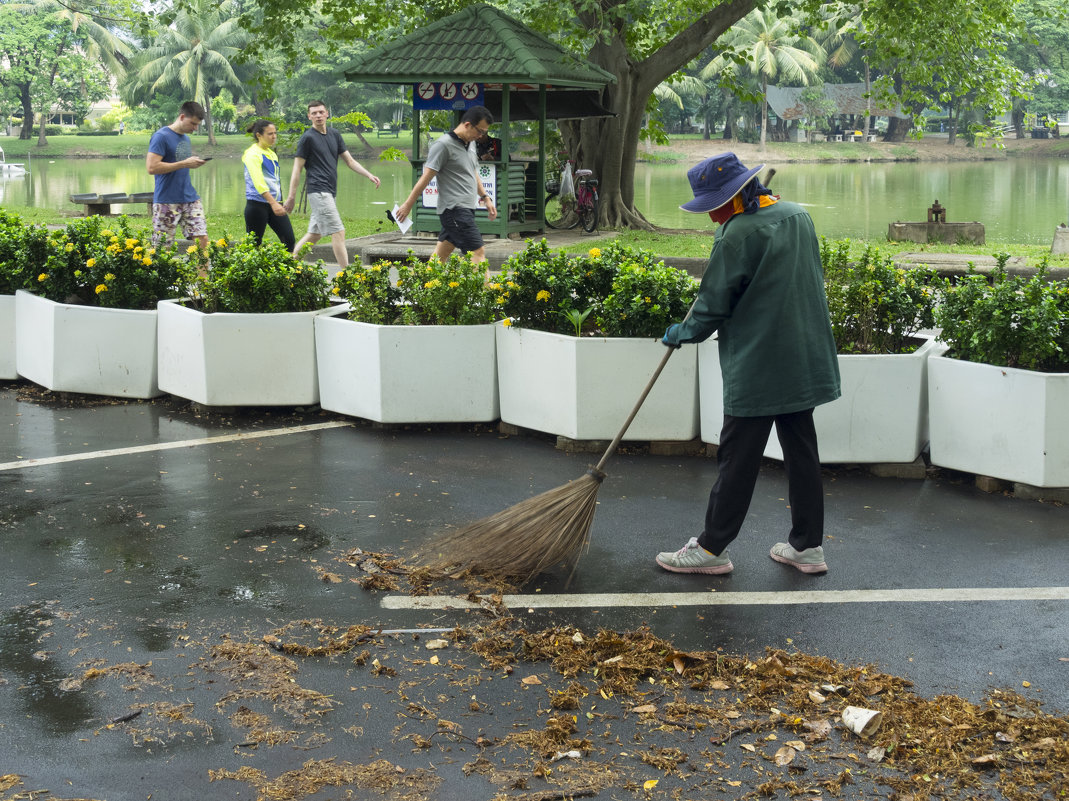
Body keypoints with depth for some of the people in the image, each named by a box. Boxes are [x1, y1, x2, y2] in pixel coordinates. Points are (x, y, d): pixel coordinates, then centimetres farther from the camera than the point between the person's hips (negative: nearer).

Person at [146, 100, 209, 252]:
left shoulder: (186, 138, 16)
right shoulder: (161, 136, -10)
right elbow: (152, 167, -19)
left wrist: (195, 163, 9)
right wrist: (184, 164, -18)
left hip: (190, 198, 7)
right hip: (167, 201, -7)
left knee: (202, 239, -1)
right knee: (162, 246, -2)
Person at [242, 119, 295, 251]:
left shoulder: (271, 153, 15)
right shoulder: (253, 154, -10)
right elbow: (258, 182, -22)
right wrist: (273, 203, -31)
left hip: (275, 203, 8)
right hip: (257, 204, -8)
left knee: (289, 240, -2)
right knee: (253, 244, -2)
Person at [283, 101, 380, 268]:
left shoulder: (334, 135, 15)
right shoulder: (308, 138, -5)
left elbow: (350, 161, 18)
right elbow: (297, 169, -5)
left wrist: (369, 175, 5)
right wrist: (291, 197, -8)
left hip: (328, 191, 8)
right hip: (318, 191, -8)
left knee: (314, 234, 12)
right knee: (338, 232, -12)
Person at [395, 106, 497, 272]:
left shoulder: (470, 143, 16)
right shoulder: (443, 145, -12)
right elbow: (426, 177, -12)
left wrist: (485, 197, 27)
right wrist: (408, 205, -9)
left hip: (465, 209, 9)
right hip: (454, 209, -9)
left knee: (440, 255, 10)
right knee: (478, 252, -13)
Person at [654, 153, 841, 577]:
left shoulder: (739, 234, -17)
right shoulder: (798, 216, 7)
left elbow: (714, 303, -11)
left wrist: (682, 332, 7)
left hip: (757, 365, -8)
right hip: (804, 361, 8)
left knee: (737, 458, 1)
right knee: (801, 451, 13)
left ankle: (712, 547, 10)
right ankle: (808, 545, 19)